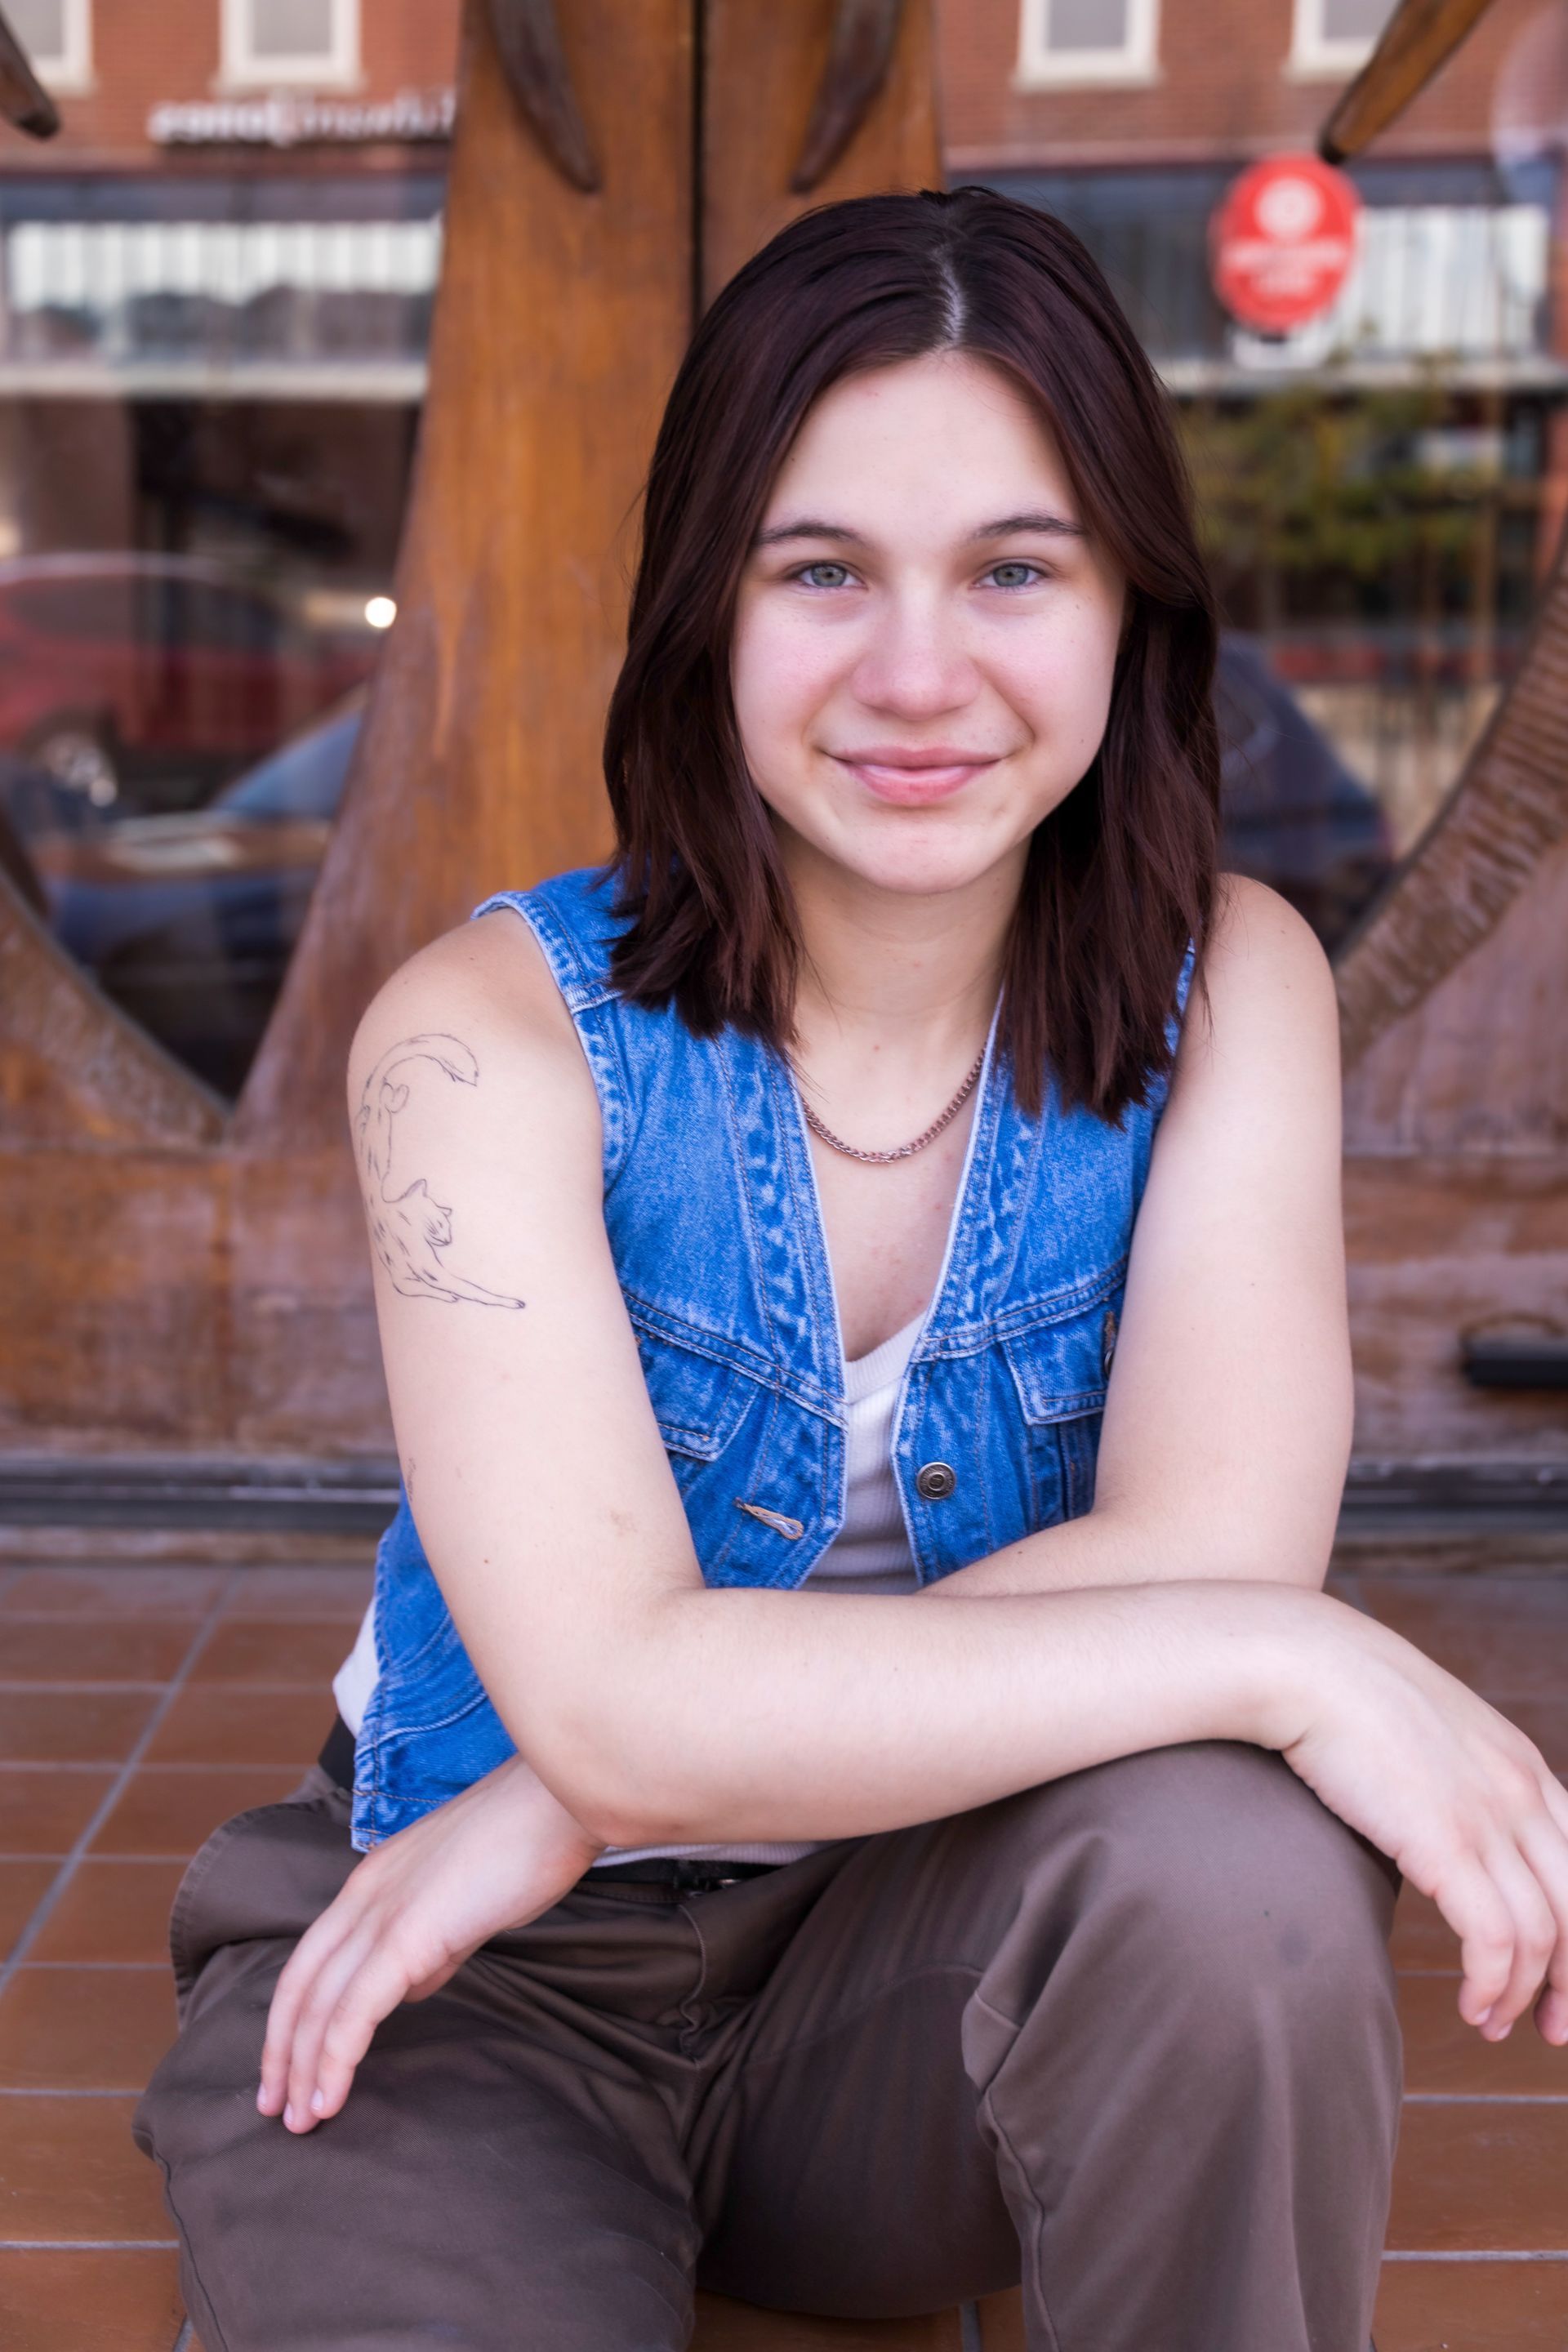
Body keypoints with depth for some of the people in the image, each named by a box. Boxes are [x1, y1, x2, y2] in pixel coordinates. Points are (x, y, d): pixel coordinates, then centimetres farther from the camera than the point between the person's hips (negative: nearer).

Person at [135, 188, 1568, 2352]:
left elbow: (1210, 1544, -21)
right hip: (493, 2004, -1)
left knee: (1230, 1854, -29)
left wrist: (560, 1808, -24)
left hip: (925, 1958, 2)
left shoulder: (1225, 991, -8)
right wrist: (1291, 1662, -30)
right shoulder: (497, 1034, -17)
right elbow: (617, 1701, -27)